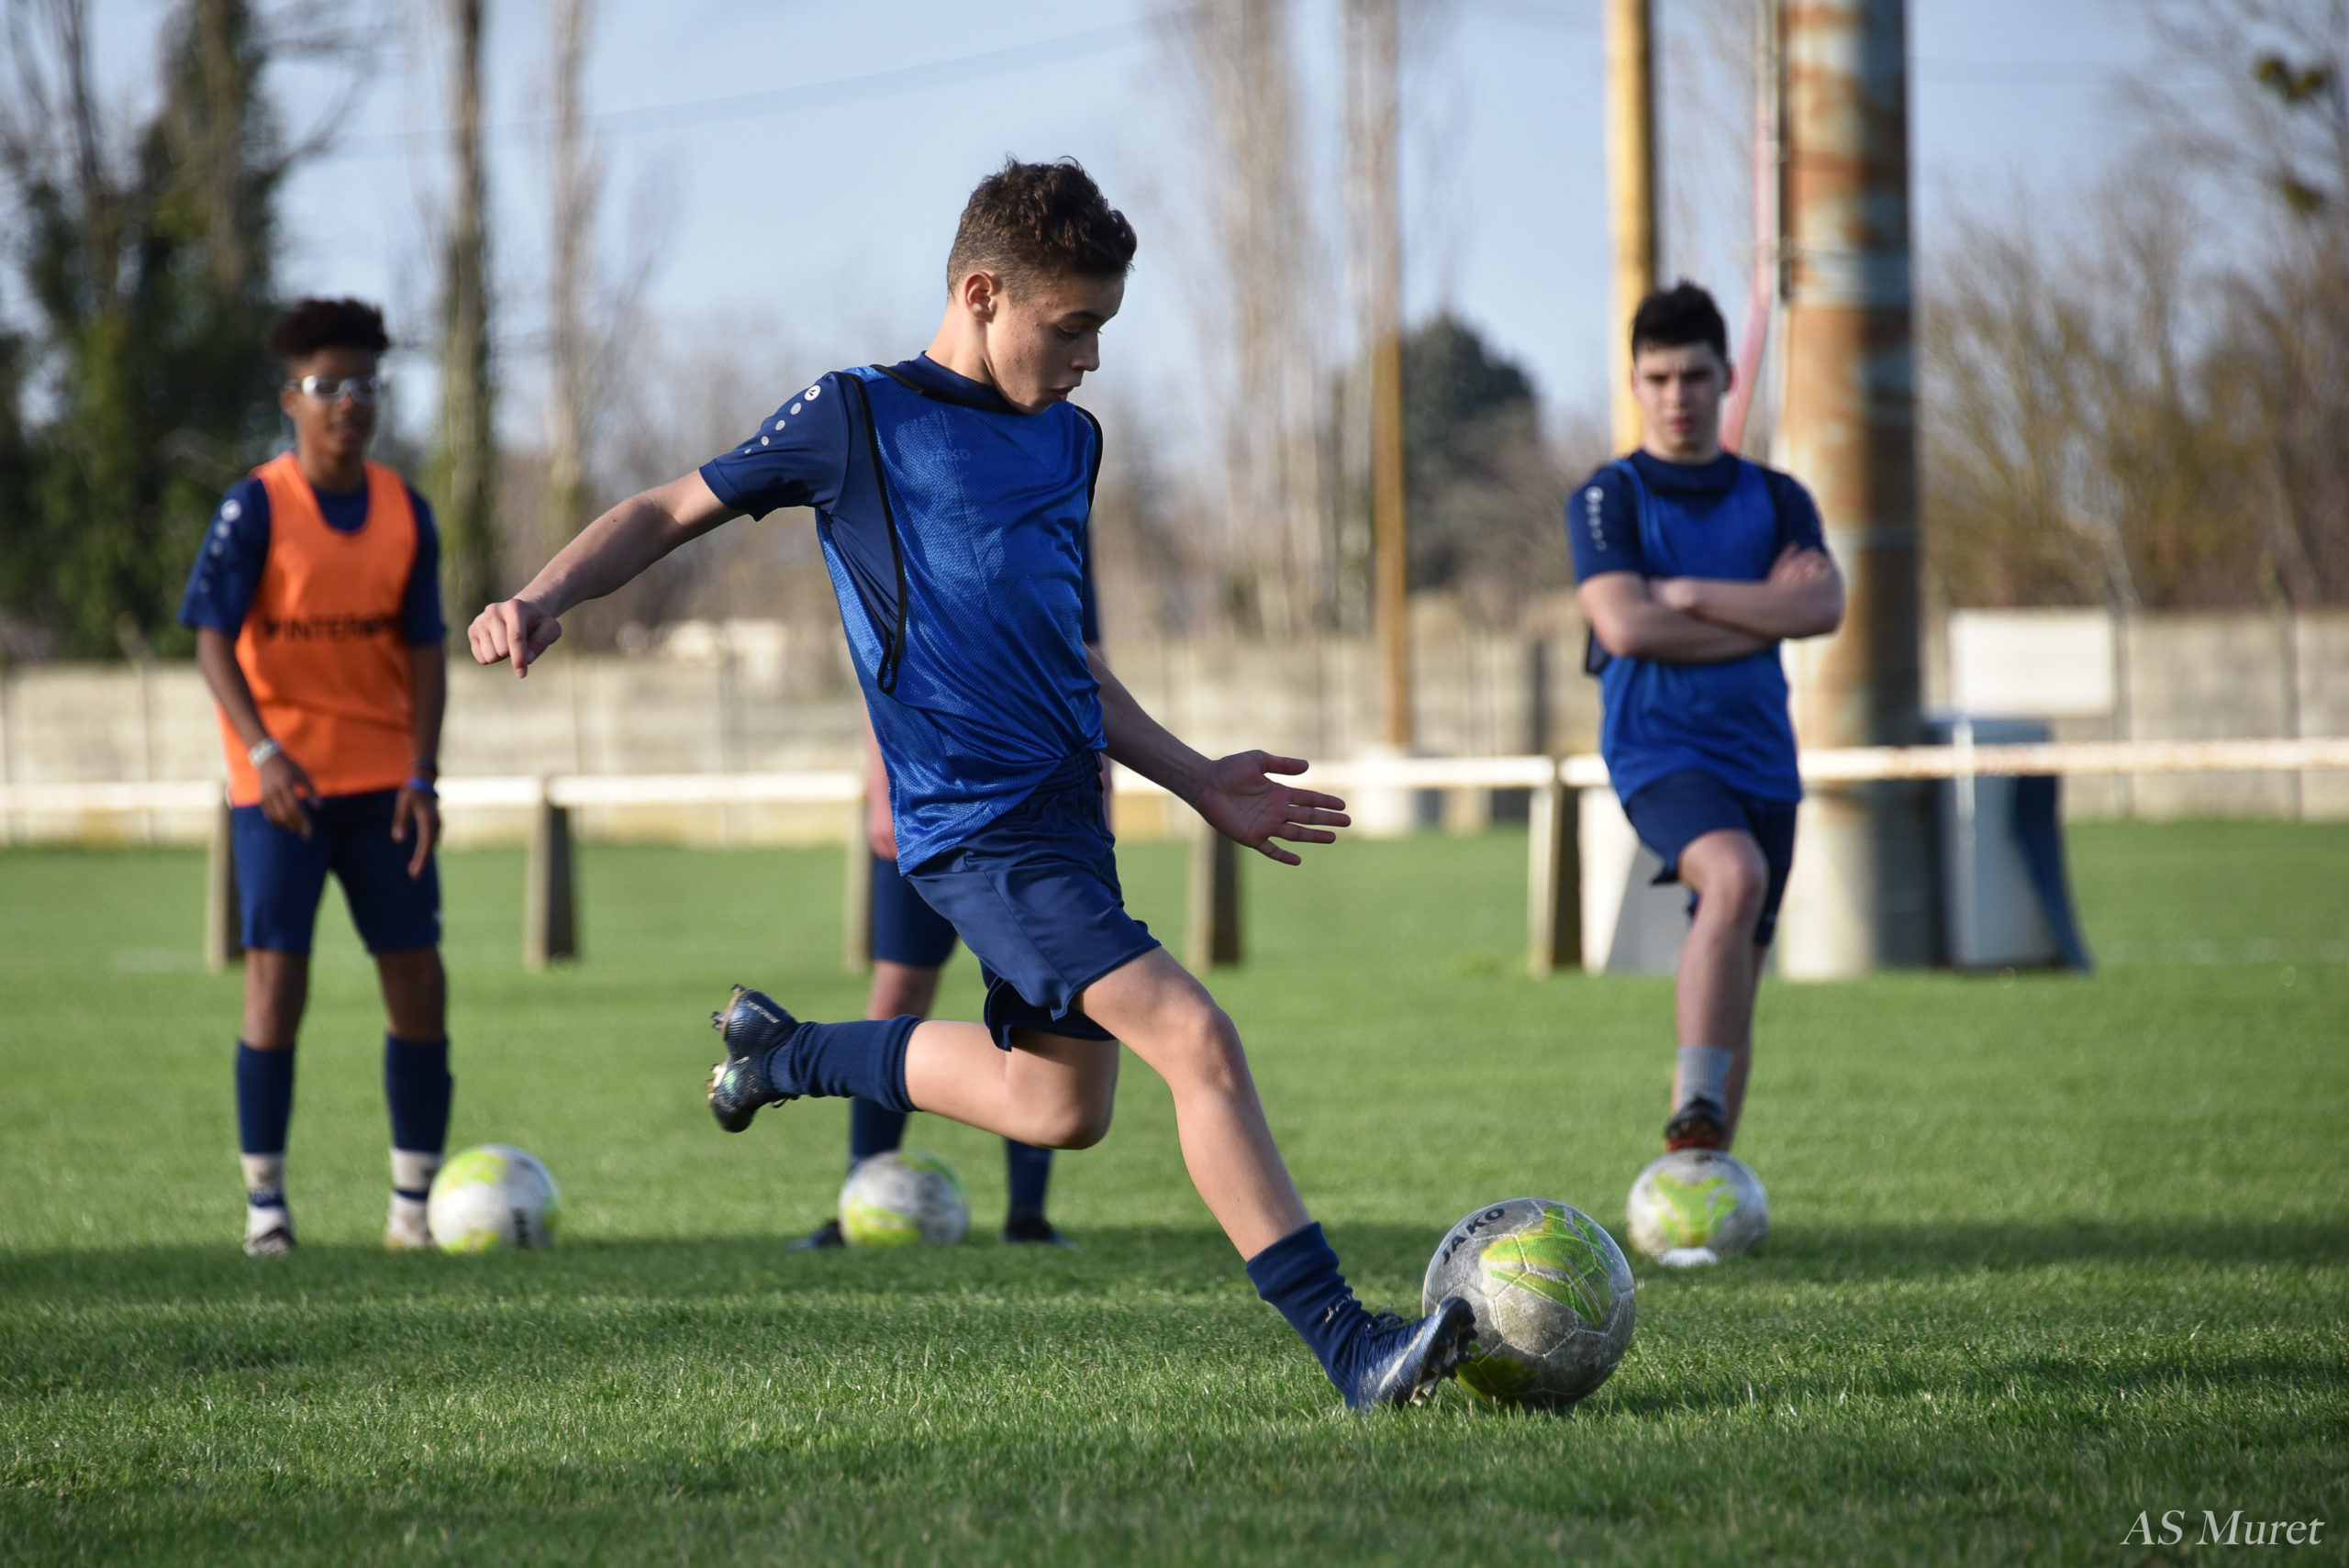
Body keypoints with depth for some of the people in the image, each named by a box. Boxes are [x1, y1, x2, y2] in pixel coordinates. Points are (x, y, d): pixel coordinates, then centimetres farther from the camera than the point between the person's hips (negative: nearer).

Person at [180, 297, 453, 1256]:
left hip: (382, 781, 4)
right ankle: (265, 1200, 2)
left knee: (417, 978, -1)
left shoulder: (404, 512, 5)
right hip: (280, 781, -4)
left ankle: (416, 1201, 9)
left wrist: (421, 776, -6)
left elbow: (424, 650, 5)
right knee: (276, 974, -8)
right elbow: (213, 643, -10)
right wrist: (264, 751, -24)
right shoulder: (255, 509, -7)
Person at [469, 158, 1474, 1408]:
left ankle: (784, 1050, 39)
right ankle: (1348, 1347, -20)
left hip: (1063, 805, 9)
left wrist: (1198, 783, 25)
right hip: (979, 826, -9)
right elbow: (672, 512, 3)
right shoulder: (861, 417, -3)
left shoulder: (1067, 441, 17)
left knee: (1060, 1105, 18)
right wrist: (544, 597, -13)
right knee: (1193, 1037, -20)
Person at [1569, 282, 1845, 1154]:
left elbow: (1824, 608, -6)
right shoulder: (1608, 499, 1)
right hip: (1658, 749, -5)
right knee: (1735, 874, -33)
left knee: (1734, 984, 6)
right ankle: (1695, 1111, -35)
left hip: (1760, 759, 5)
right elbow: (1624, 626, -14)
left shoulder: (1776, 500, 12)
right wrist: (1763, 614, -7)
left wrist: (1690, 595, -11)